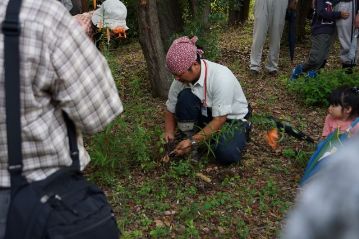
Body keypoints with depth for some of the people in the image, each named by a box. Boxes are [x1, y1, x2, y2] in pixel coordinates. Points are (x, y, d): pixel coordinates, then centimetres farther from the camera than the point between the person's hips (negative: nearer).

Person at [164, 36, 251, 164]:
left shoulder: (221, 77, -33)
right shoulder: (181, 79, -16)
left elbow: (220, 119, -30)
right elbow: (171, 110, -3)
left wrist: (193, 141, -34)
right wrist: (169, 133, -20)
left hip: (232, 119, -4)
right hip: (207, 115, 4)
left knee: (226, 154, -31)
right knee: (184, 97, -26)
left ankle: (242, 130, 4)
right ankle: (191, 148, -10)